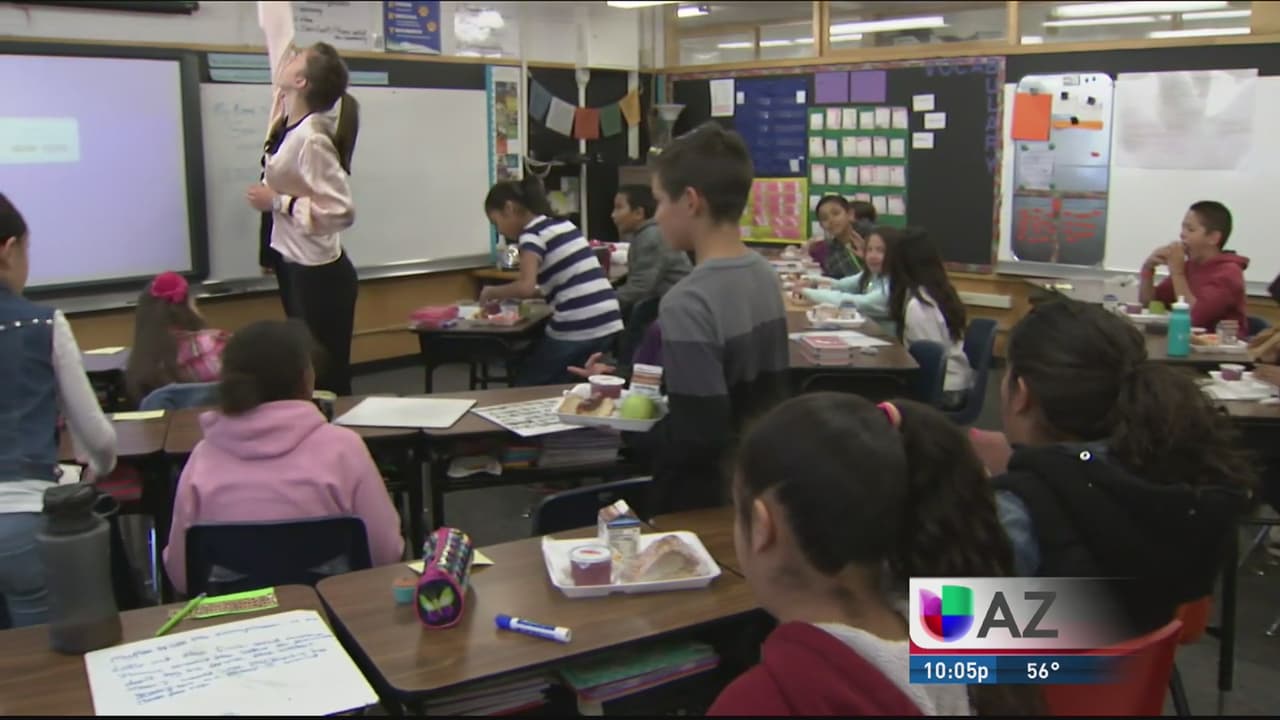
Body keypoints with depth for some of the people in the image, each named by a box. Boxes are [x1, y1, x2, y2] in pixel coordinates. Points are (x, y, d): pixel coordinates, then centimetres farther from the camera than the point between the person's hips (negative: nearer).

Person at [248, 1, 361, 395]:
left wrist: (277, 202, -20)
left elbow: (340, 211, -25)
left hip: (319, 275, -8)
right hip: (302, 269, 8)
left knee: (327, 381, -1)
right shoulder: (287, 116, 0)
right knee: (316, 377, 15)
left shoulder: (310, 140, -22)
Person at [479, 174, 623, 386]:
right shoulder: (564, 225, 18)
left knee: (526, 386, 11)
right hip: (608, 324, 8)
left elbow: (526, 286, -19)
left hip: (575, 330, -8)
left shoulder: (532, 234, -6)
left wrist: (492, 292, -1)